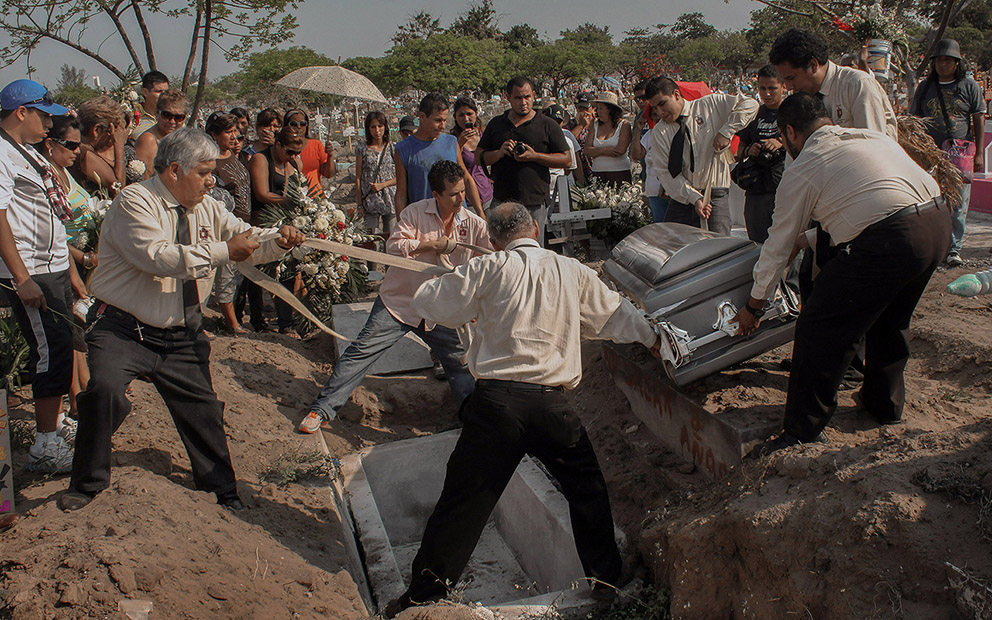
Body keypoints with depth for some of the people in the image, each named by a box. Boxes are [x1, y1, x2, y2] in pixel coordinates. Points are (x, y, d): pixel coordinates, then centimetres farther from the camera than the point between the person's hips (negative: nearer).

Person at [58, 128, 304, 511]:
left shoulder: (205, 208, 6)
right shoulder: (135, 202, -15)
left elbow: (247, 242, 9)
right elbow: (158, 257, -30)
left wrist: (278, 241, -14)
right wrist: (222, 252, -28)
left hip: (181, 335, 6)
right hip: (124, 329, -6)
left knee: (201, 407, 11)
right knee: (105, 389, -26)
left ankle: (221, 486, 32)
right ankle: (88, 481, -2)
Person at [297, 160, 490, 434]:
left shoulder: (473, 223, -1)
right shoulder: (416, 213, -9)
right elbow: (394, 245, -16)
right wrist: (433, 244, -21)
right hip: (399, 302, -2)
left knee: (460, 362, 5)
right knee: (361, 352, -4)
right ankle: (322, 410, 4)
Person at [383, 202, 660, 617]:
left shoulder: (490, 270, 2)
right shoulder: (573, 272, 11)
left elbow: (432, 304, 7)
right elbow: (614, 314, 24)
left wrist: (424, 288, 31)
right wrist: (651, 337, 42)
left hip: (495, 399, -1)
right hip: (552, 405, 2)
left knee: (464, 497, 7)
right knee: (586, 489, 21)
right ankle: (607, 577, 32)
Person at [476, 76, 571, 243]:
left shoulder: (547, 125, 4)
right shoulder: (496, 124, 12)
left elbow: (566, 159, 1)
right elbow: (478, 156, 12)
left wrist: (534, 156, -11)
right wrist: (499, 153, -8)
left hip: (535, 203, -3)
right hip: (501, 201, 3)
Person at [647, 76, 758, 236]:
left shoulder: (710, 105, 3)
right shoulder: (659, 132, 5)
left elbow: (749, 104, 1)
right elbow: (664, 172, -2)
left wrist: (726, 132, -12)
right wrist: (694, 198, -12)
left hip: (716, 197, -2)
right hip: (681, 197, 2)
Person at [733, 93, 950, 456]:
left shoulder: (801, 171, 5)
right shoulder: (873, 136, 25)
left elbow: (778, 246, 11)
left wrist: (754, 306, 22)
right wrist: (804, 239, 44)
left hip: (888, 242, -8)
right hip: (940, 222, 8)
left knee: (820, 329, 1)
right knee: (890, 319, 29)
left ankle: (803, 432, 5)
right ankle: (885, 404, 43)